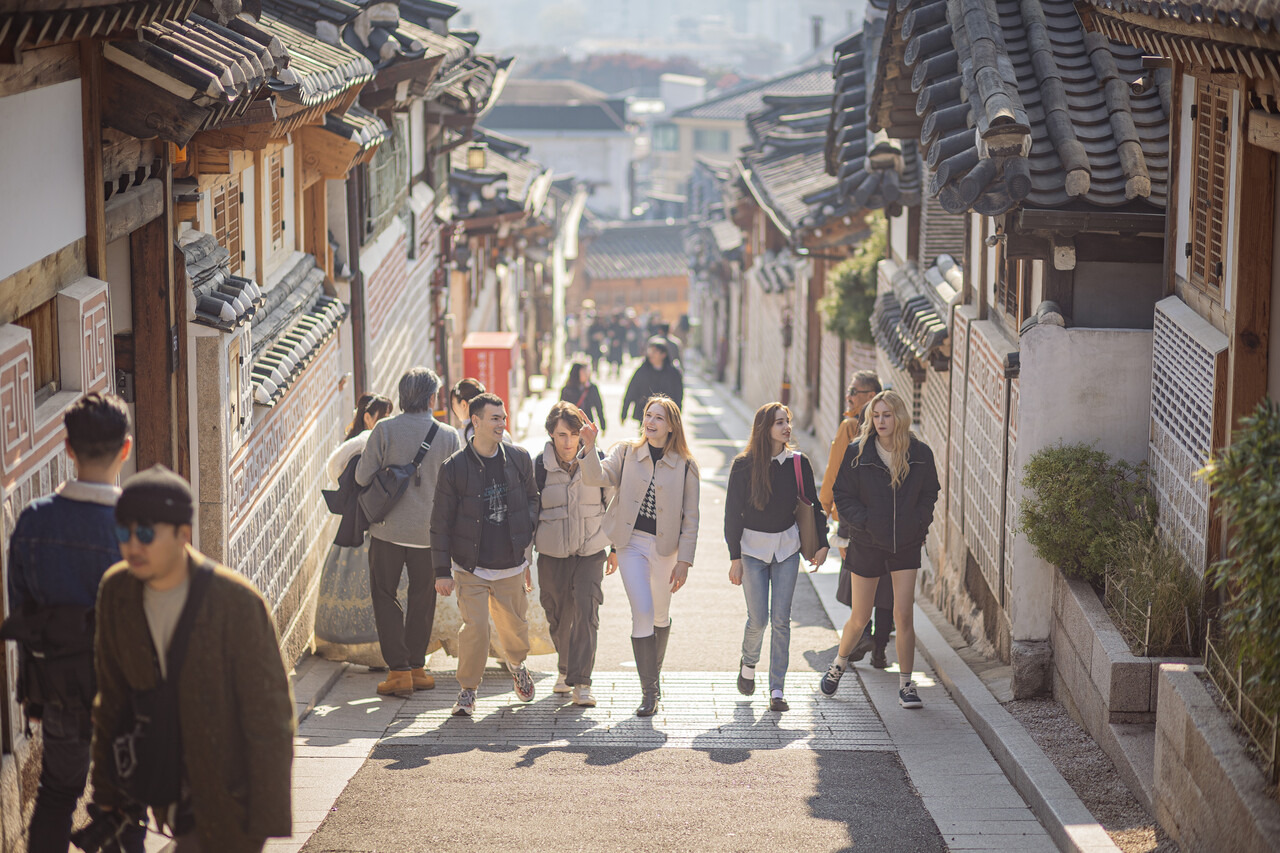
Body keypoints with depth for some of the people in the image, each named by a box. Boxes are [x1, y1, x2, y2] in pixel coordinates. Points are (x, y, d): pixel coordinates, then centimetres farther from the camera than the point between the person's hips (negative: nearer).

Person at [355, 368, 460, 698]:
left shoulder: (384, 430, -11)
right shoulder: (448, 435, -6)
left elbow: (362, 476, -10)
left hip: (388, 528, -1)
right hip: (428, 531, 2)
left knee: (384, 596, 8)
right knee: (422, 599, 16)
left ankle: (399, 670, 2)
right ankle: (416, 667, 20)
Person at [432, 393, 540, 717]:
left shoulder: (519, 459, 1)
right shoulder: (454, 467, -8)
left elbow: (531, 497, 18)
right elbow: (441, 522, -3)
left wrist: (527, 529, 1)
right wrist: (442, 571, -4)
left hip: (511, 566, 3)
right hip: (471, 568, -3)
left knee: (515, 626, 13)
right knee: (475, 627, -12)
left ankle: (517, 665, 46)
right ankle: (467, 691, 6)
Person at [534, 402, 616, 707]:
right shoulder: (538, 467, -5)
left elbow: (612, 504, 9)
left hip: (590, 551, -1)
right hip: (552, 554, 1)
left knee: (586, 610, -15)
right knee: (559, 617, 9)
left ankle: (580, 682, -15)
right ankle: (565, 669, 36)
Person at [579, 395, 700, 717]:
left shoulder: (685, 466, -3)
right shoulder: (626, 453, 0)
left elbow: (690, 519, -2)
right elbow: (597, 477, -15)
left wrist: (684, 561, -6)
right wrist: (589, 447, -31)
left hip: (665, 546, 1)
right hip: (632, 543, -1)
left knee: (661, 616, 15)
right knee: (642, 614, -12)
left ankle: (654, 672, 38)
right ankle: (648, 690, -5)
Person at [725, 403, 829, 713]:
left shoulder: (798, 463, -1)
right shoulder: (744, 465, -8)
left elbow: (812, 505, 9)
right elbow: (732, 512, -5)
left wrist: (822, 544, 4)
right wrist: (735, 557, -7)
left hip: (787, 546, 2)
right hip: (753, 546, -2)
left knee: (781, 619, -1)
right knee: (758, 619, -4)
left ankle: (777, 688, 5)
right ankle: (748, 664, 28)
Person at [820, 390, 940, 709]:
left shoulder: (920, 454, -4)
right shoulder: (857, 454, -8)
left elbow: (929, 494, 9)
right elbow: (843, 496, -3)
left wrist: (918, 524, -5)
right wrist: (866, 522, -16)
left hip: (906, 545, 0)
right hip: (867, 545, 0)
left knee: (903, 616, -6)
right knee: (860, 618, 8)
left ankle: (905, 683, 6)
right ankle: (839, 662, 36)